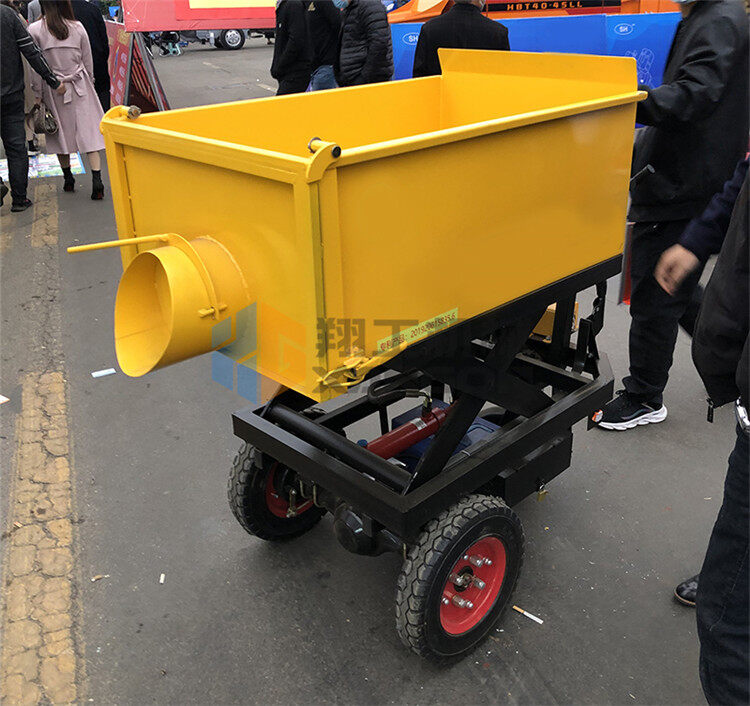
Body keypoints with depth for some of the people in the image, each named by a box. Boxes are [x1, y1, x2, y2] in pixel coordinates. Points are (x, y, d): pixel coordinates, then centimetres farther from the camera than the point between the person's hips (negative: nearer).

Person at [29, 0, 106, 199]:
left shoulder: (35, 30, -8)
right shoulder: (77, 27, -1)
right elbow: (88, 61, 7)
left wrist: (38, 94, 1)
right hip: (80, 86, 1)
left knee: (61, 133, 13)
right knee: (89, 131, -2)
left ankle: (68, 179, 24)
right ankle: (97, 181, -13)